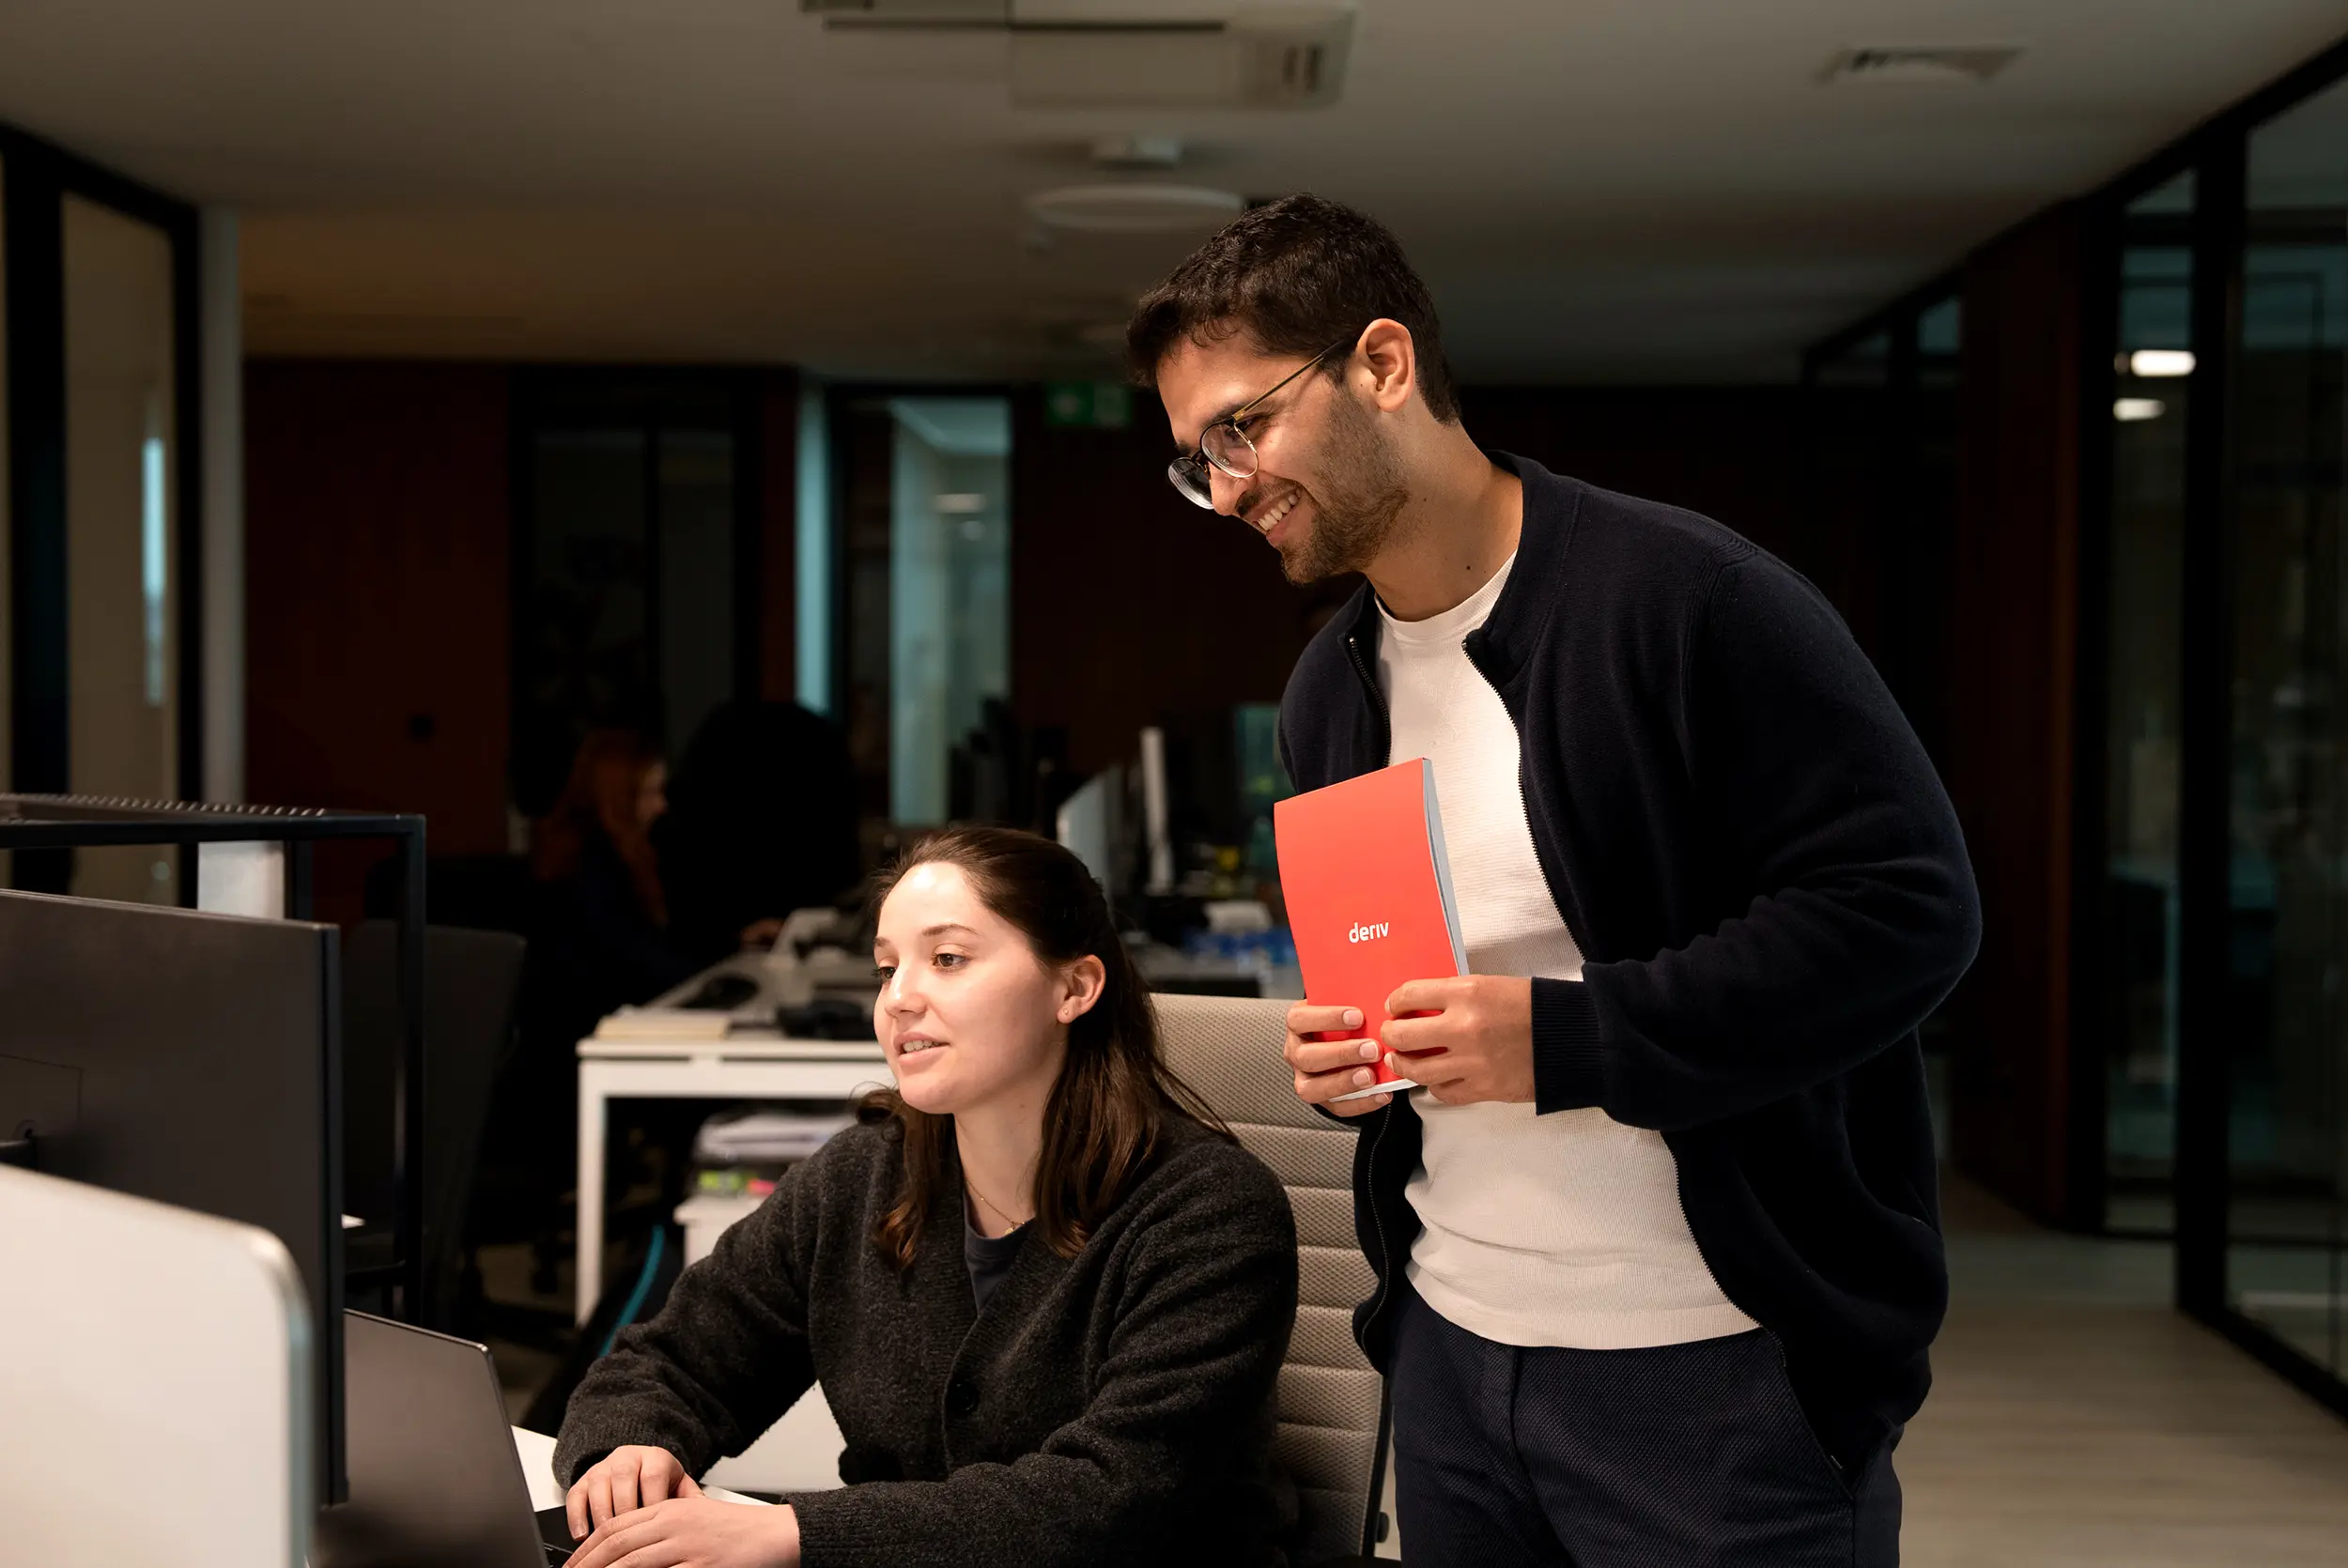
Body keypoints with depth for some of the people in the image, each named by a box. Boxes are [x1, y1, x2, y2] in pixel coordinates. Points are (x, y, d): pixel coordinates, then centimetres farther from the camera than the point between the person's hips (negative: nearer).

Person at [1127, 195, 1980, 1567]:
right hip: (1451, 1346, 7)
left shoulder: (1685, 598, -15)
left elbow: (1910, 905, -19)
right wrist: (1339, 1051, -1)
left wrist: (1565, 1037, -23)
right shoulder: (1330, 693, 10)